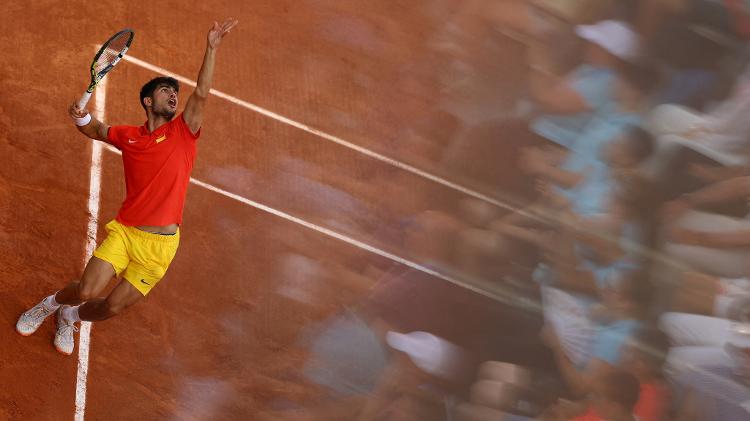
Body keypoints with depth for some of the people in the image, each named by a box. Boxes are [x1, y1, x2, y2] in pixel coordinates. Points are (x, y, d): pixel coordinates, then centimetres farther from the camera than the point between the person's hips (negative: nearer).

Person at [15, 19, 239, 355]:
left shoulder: (182, 132, 2)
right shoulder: (128, 137, 8)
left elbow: (201, 94, -12)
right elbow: (96, 130, 26)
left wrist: (211, 48, -21)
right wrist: (81, 117, 2)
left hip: (160, 244, 0)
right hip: (124, 230, 1)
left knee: (113, 306, -1)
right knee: (86, 292, -14)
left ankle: (70, 317, 32)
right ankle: (50, 304, 21)